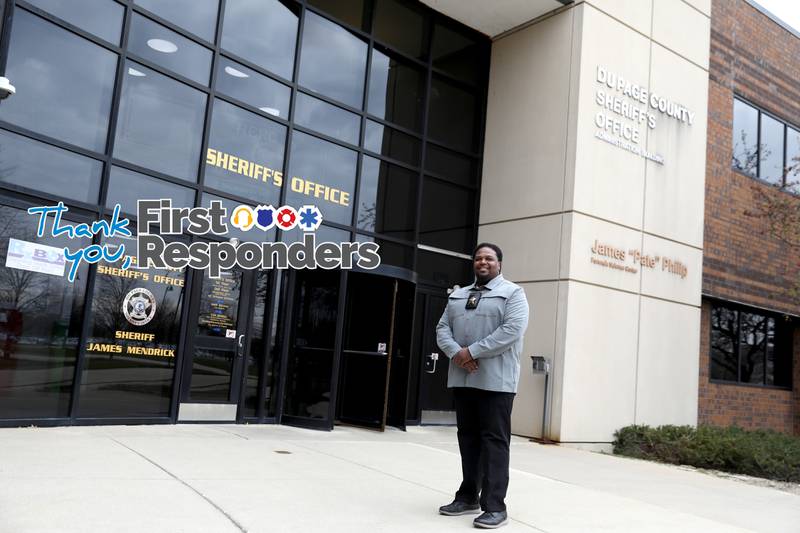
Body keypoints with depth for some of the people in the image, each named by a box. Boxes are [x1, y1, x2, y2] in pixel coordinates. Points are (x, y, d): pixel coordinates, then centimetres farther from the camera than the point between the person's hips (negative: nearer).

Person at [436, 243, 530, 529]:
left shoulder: (512, 293, 0)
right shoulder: (457, 295, 19)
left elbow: (513, 330, -14)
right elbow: (443, 328, 11)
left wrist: (472, 351, -16)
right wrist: (456, 353, -10)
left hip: (495, 380, -6)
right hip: (462, 378, 6)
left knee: (494, 441, -5)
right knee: (468, 438, 12)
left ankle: (495, 506, -2)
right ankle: (468, 496, 22)